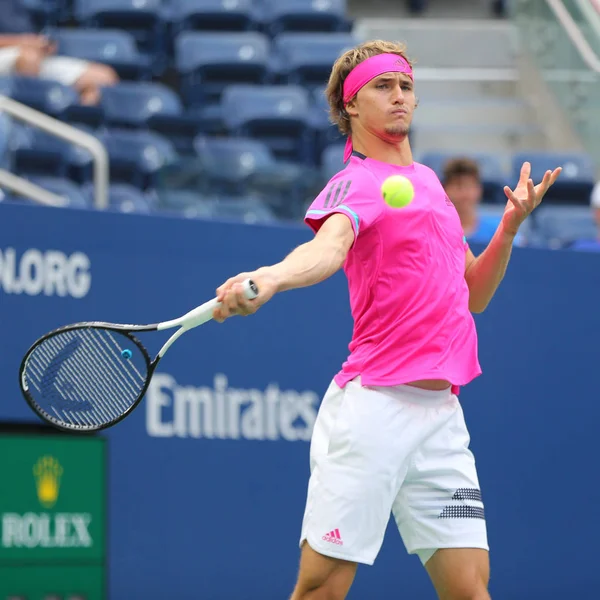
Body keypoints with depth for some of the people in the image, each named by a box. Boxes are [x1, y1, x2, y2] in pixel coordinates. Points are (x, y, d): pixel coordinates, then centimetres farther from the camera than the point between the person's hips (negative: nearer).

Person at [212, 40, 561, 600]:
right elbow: (329, 245, -28)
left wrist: (509, 226, 12)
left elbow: (473, 295, 28)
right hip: (373, 403, -7)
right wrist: (271, 277, -49)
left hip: (441, 412, 7)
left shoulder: (428, 181, 20)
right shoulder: (354, 183, -4)